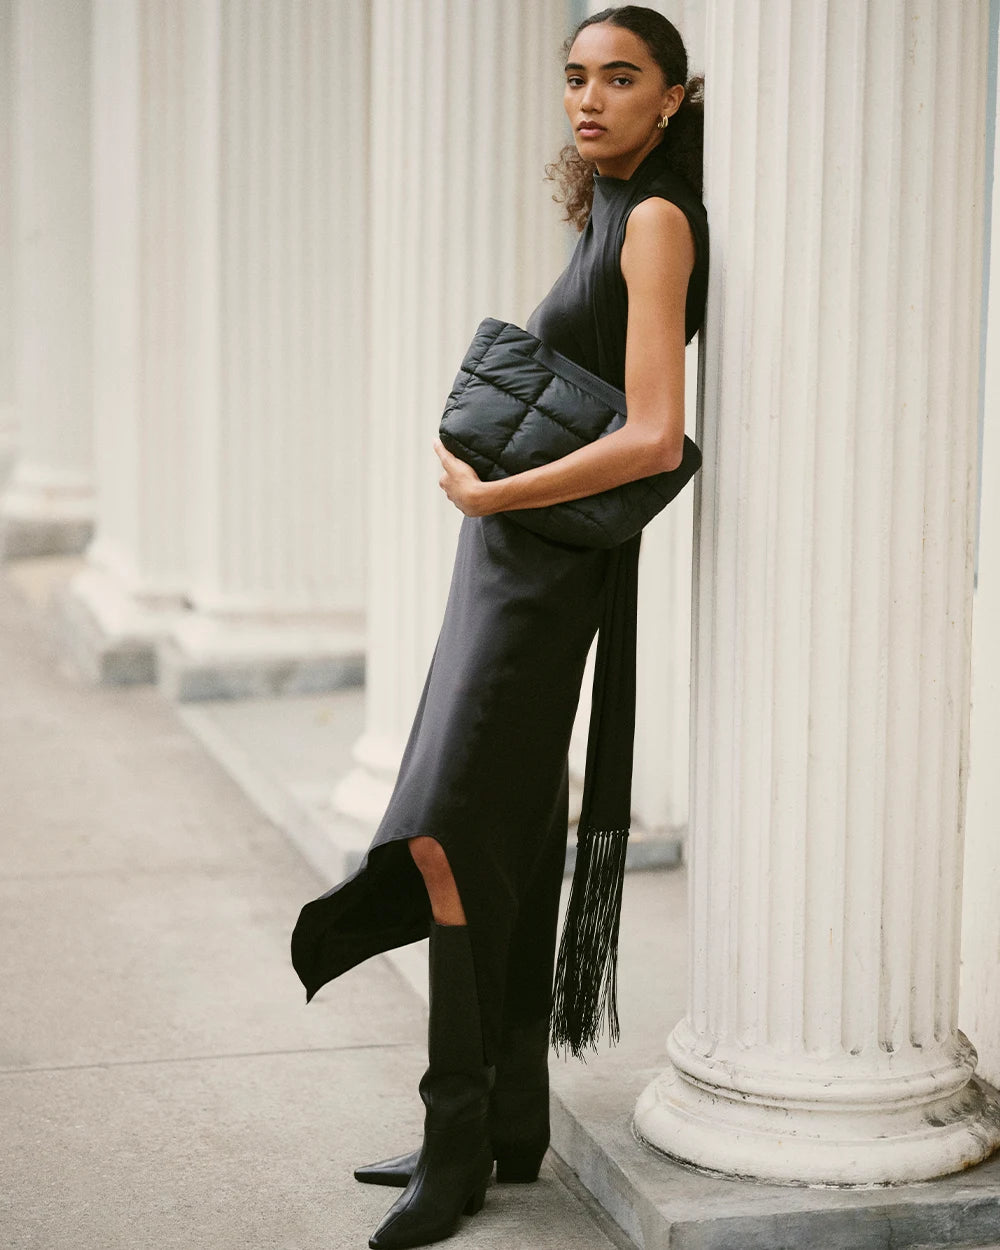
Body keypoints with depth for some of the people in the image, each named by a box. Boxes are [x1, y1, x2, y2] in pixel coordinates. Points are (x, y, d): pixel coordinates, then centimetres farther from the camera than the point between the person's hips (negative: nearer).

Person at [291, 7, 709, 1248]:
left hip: (546, 558, -9)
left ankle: (457, 1138, -4)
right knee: (512, 836, 11)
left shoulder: (657, 220, -13)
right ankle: (513, 1122, 19)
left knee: (449, 832, -12)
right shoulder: (611, 214, 13)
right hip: (517, 555, 9)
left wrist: (491, 493, -16)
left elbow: (655, 437, -22)